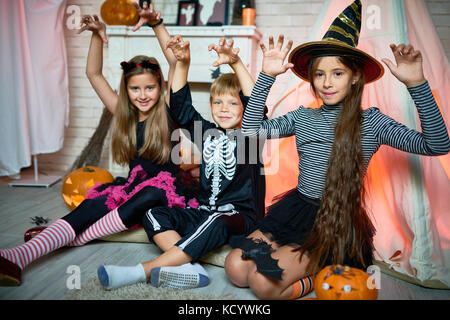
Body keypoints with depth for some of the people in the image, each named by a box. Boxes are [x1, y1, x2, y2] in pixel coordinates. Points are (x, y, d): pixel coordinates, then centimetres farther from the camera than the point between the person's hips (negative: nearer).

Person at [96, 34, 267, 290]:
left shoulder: (248, 135, -3)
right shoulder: (207, 132, 10)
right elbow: (180, 104, 6)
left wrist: (236, 63, -32)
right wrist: (183, 64, -5)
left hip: (240, 216, -5)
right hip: (205, 211, 6)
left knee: (215, 223, -38)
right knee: (154, 215, -12)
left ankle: (144, 271, -36)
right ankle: (189, 269, -33)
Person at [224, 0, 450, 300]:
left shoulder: (372, 121, -4)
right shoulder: (302, 117, 6)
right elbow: (251, 129, -3)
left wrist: (417, 84, -22)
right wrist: (267, 77, -9)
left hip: (339, 222, -4)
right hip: (296, 208, 5)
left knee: (263, 282, -18)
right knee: (236, 268, -7)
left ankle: (323, 275, 8)